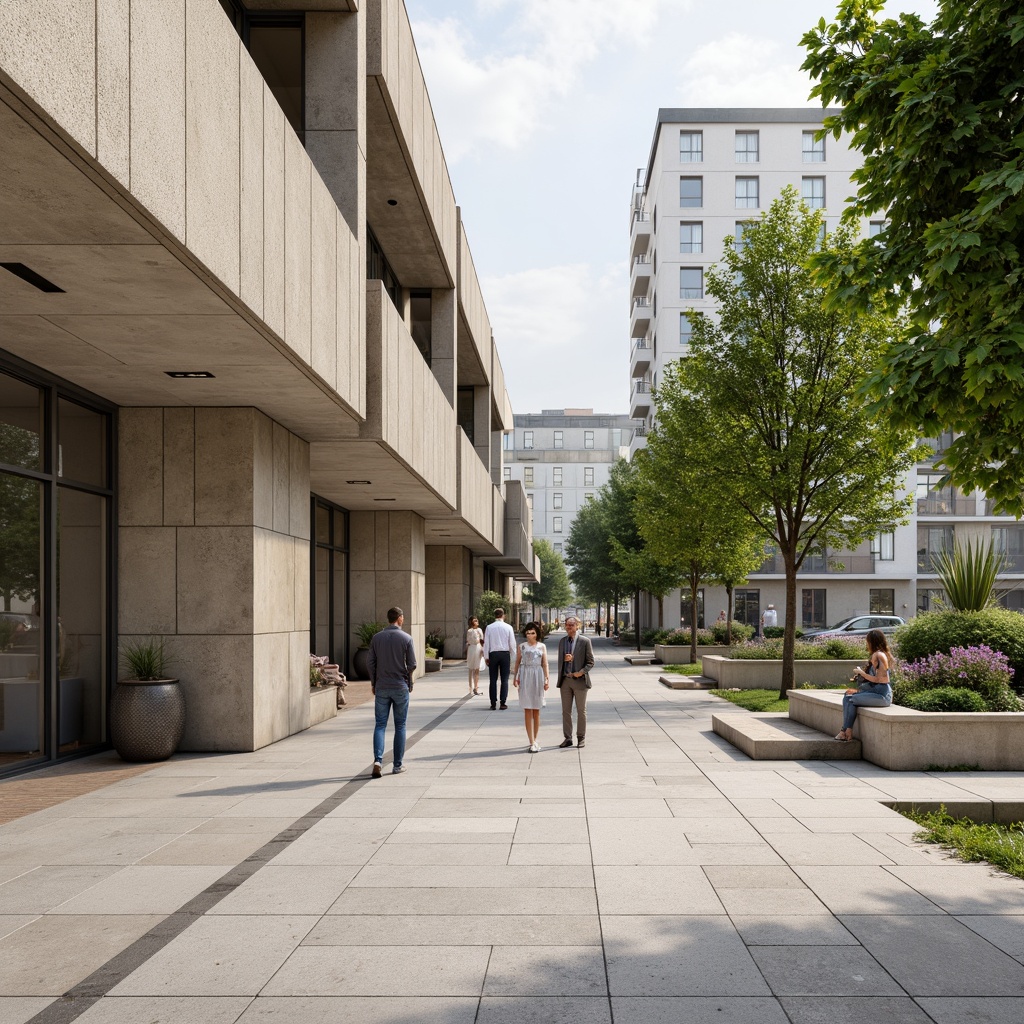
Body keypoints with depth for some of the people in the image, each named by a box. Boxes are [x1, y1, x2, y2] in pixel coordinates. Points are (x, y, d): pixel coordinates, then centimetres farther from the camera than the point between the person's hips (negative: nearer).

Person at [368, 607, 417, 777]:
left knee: (380, 725, 5)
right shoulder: (406, 638, -7)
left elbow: (370, 663, 1)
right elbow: (412, 665, -8)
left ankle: (378, 760, -14)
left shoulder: (377, 638, 1)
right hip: (401, 687, -2)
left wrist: (373, 683, 13)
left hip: (381, 688, 2)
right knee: (400, 726, 8)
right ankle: (397, 765, 12)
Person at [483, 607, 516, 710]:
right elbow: (512, 644, -1)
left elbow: (486, 643, -1)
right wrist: (512, 658, 9)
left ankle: (493, 703, 5)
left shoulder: (489, 627, -2)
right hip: (505, 654, 0)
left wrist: (486, 657, 6)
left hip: (493, 654, 0)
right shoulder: (508, 627, -3)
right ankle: (503, 703, 2)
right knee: (504, 679, 4)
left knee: (493, 679, 6)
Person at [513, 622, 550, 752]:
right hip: (525, 678, -1)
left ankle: (534, 740, 18)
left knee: (536, 711, 7)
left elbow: (545, 664, 3)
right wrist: (515, 678, 6)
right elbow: (517, 663, 10)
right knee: (528, 711, -4)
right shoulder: (521, 646, 6)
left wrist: (547, 678, -6)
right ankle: (532, 743, -5)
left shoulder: (542, 647, 6)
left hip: (537, 678, 1)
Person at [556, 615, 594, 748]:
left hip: (579, 680, -4)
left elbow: (590, 662, -3)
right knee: (566, 711, 7)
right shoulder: (562, 641, 10)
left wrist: (582, 672, -18)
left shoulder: (585, 641, -5)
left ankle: (581, 738, 14)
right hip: (565, 680, 4)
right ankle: (568, 738, 14)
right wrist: (565, 659, -8)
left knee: (581, 711, 5)